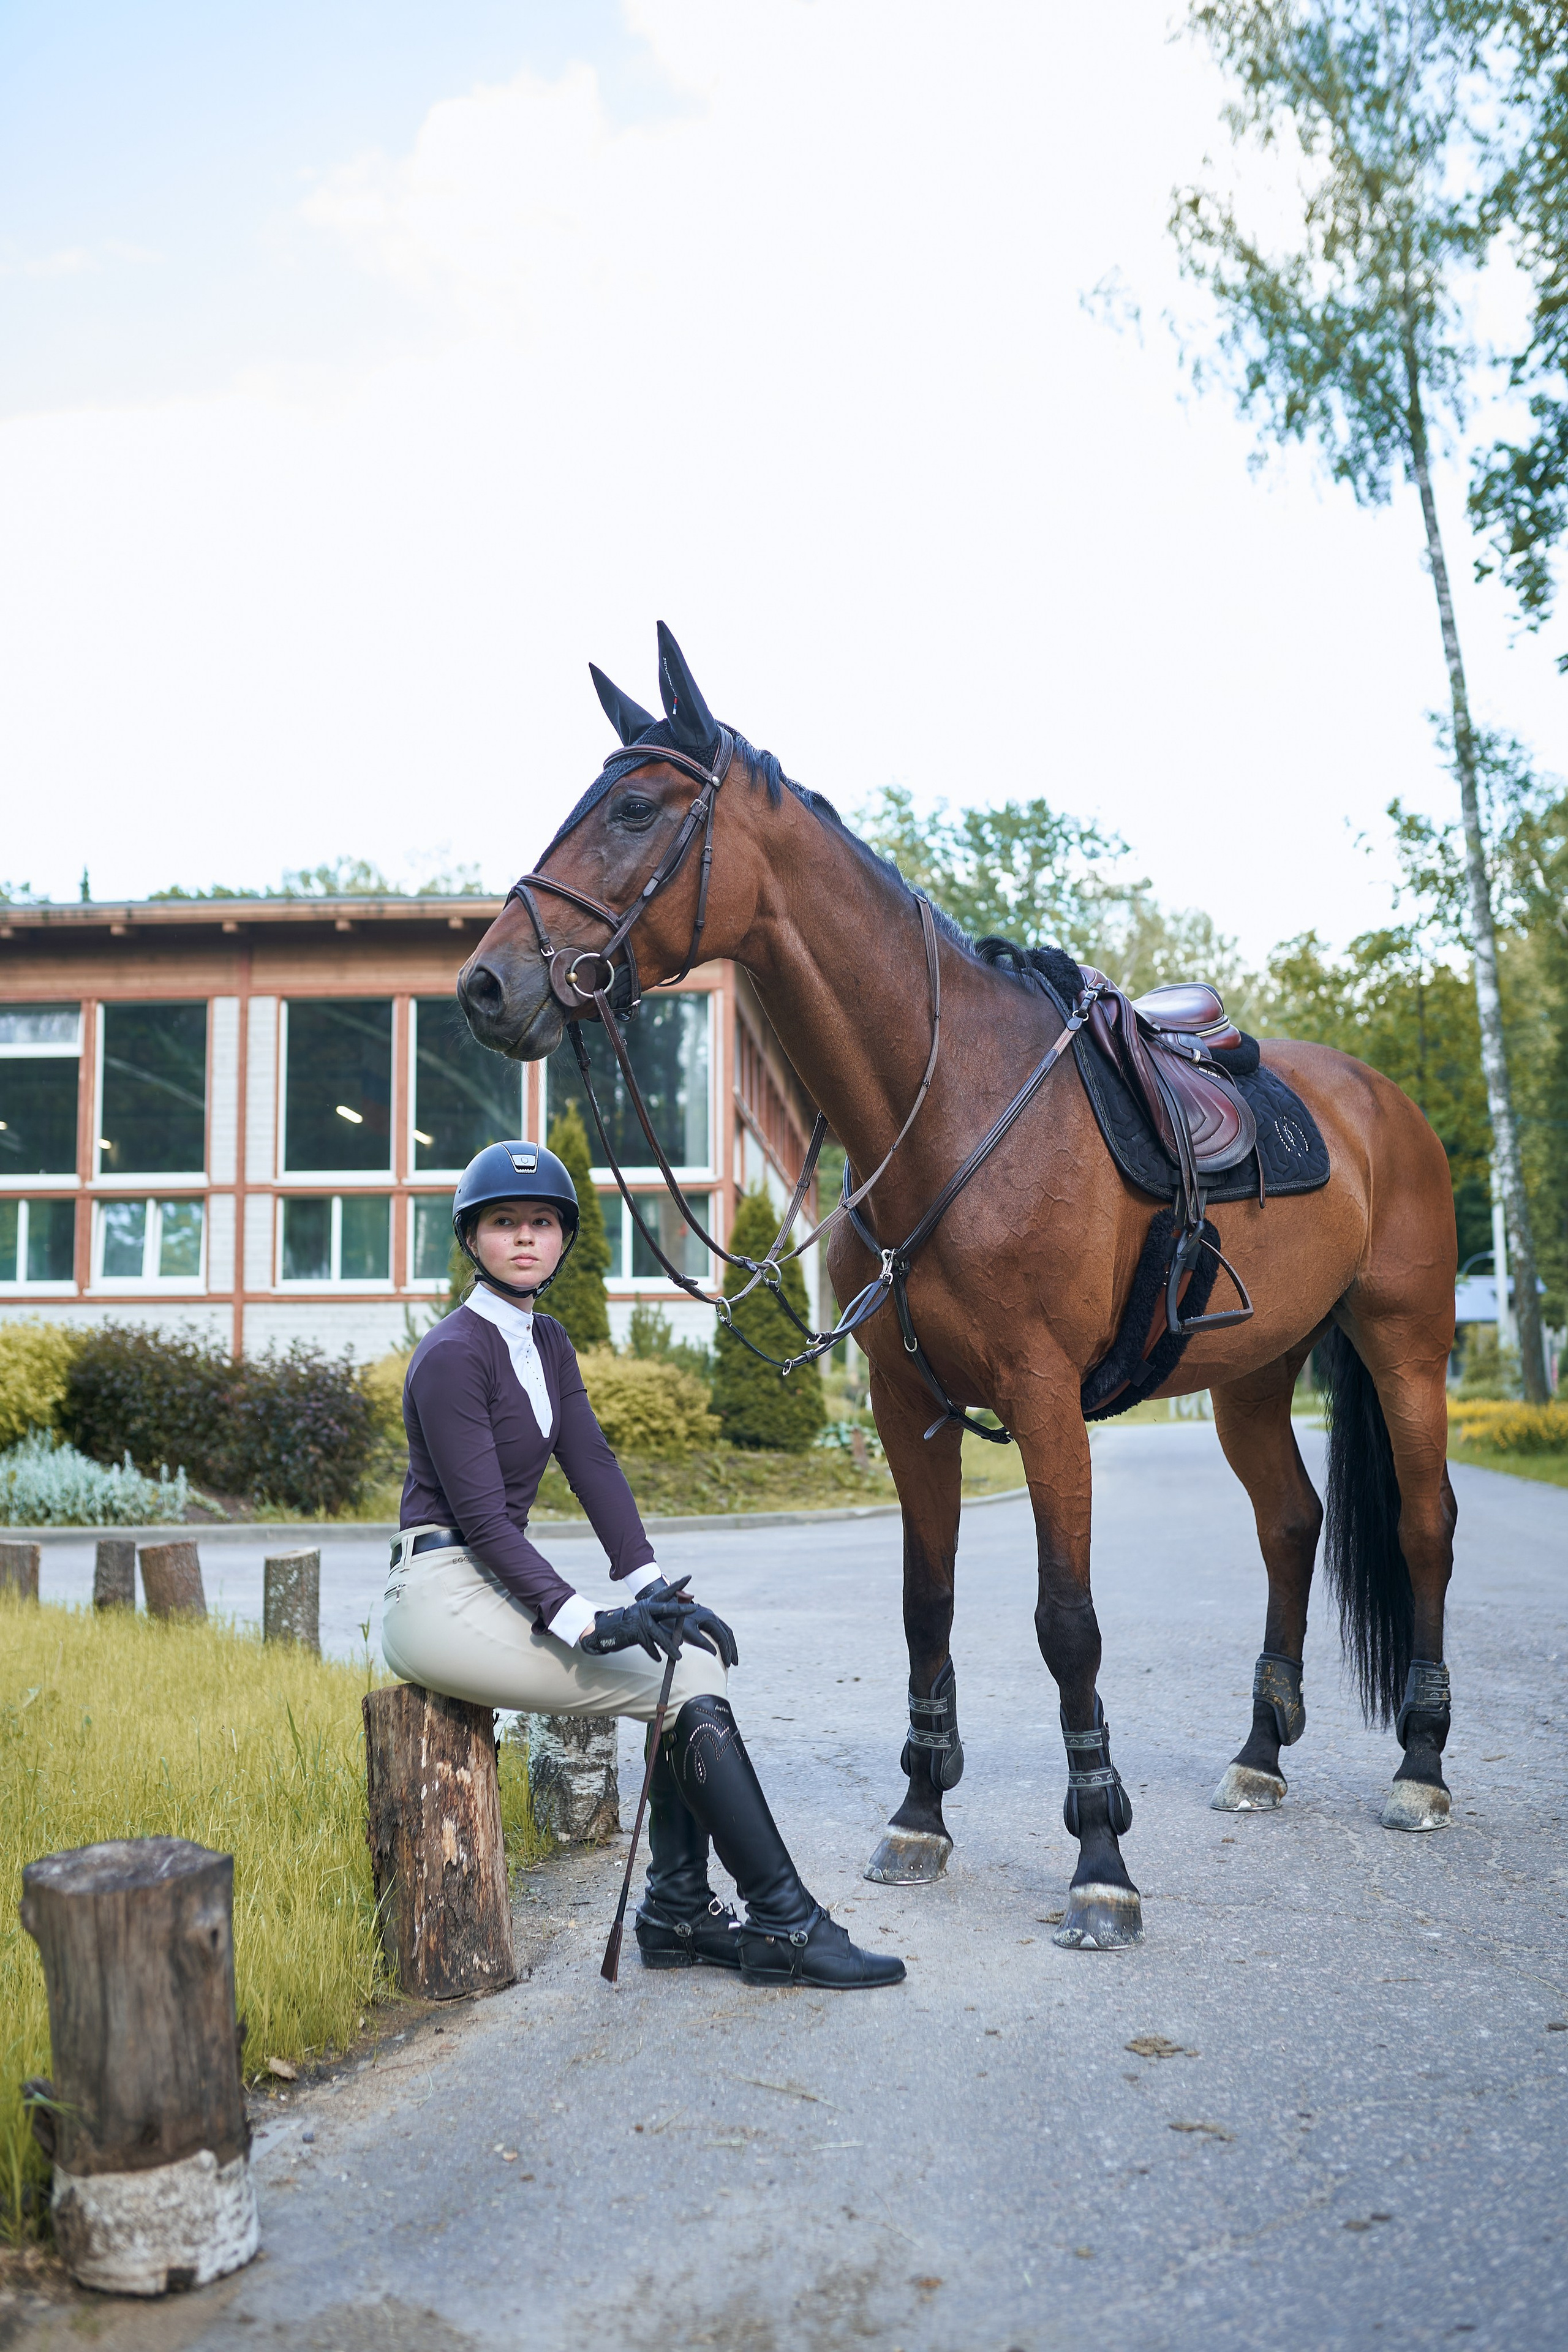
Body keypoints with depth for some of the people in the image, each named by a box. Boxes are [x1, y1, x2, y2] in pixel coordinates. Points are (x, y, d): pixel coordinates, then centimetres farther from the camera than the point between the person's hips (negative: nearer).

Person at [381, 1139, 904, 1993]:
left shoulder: (547, 1343, 12)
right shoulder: (454, 1354, -14)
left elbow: (593, 1466, 6)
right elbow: (482, 1517, -19)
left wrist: (650, 1586, -6)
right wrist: (587, 1622, -26)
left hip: (498, 1586, 8)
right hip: (443, 1596, -8)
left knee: (701, 1641, -6)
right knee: (686, 1685, -15)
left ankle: (677, 1912, -1)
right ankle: (787, 1926, -7)